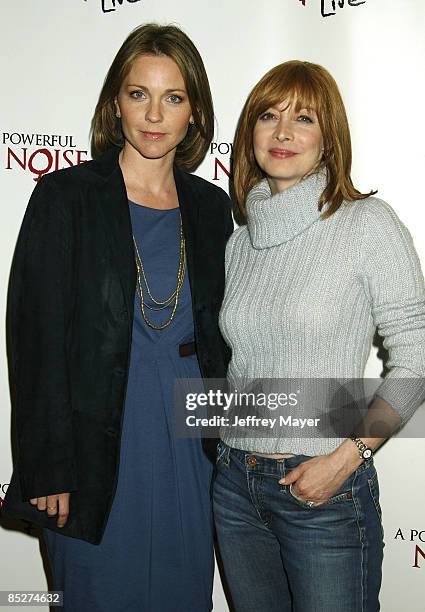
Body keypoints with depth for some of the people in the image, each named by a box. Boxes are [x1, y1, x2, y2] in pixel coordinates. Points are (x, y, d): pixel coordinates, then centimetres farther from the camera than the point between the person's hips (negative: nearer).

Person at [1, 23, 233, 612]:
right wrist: (51, 471, -11)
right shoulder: (66, 197, -8)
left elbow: (217, 336, 10)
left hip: (190, 447, 4)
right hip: (96, 448, -3)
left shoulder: (210, 206, 4)